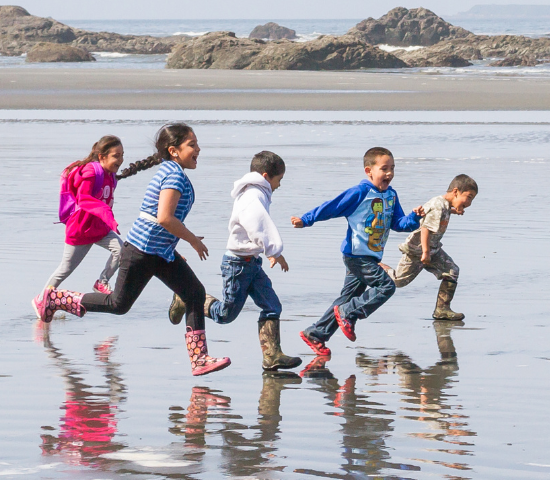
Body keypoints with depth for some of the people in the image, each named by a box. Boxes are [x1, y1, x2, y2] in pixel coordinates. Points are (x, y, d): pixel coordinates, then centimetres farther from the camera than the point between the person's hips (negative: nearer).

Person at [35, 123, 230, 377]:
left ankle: (199, 359, -3)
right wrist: (193, 240, -17)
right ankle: (56, 298, 17)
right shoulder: (174, 175, -18)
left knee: (196, 293, 0)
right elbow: (164, 217, -28)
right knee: (119, 304, 1)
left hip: (162, 252, 10)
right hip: (143, 251, -10)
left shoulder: (169, 171, 13)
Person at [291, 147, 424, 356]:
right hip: (356, 255, -8)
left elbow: (398, 223, 14)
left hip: (371, 258, 8)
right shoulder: (360, 193, -13)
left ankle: (315, 334, 17)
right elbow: (331, 207, -9)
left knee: (348, 297, 10)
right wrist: (305, 220, -9)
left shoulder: (391, 195, 10)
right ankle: (347, 313, -6)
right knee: (386, 286, -15)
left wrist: (414, 217, -5)